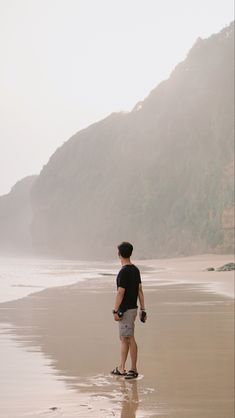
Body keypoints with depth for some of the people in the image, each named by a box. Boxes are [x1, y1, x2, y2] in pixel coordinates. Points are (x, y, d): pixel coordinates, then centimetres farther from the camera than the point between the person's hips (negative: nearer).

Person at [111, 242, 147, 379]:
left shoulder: (124, 272, -17)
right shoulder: (136, 270, 9)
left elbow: (120, 293, -18)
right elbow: (140, 291, 11)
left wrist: (115, 311, -15)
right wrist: (143, 309, 13)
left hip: (126, 310, -9)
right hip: (133, 308, 9)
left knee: (129, 339, -3)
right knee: (123, 338, 14)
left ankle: (134, 369, 3)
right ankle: (121, 368, 18)